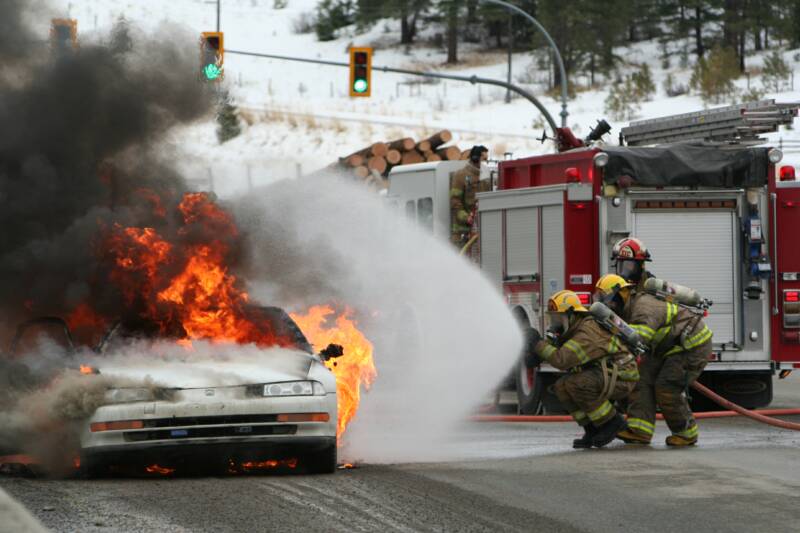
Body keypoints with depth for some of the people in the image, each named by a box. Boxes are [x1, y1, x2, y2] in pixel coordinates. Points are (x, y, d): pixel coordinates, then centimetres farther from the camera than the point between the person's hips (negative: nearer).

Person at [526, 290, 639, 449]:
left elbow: (562, 360, -34)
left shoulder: (587, 334, -26)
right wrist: (536, 354, -8)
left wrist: (538, 344, -25)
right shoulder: (574, 329, 6)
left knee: (576, 384, -29)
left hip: (621, 378, -10)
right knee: (562, 387, -3)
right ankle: (593, 430, 4)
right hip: (603, 376, 10)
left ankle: (612, 422, -13)